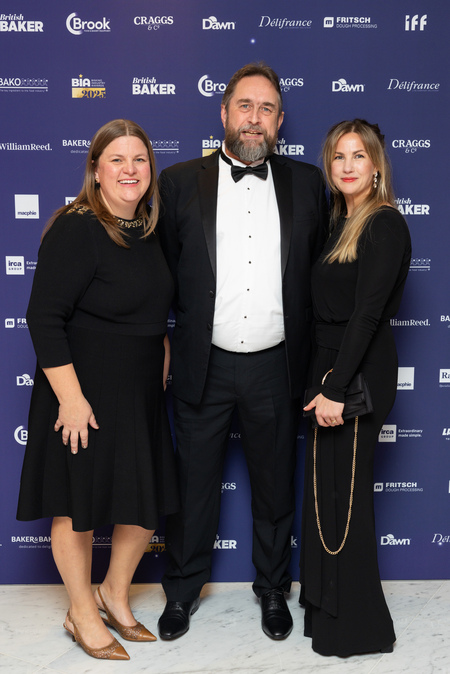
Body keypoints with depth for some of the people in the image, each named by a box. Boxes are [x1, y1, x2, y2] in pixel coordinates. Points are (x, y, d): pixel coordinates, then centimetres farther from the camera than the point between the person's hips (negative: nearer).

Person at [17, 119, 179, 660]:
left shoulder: (150, 231, 7)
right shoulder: (75, 231, -16)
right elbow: (44, 318, -19)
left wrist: (163, 361, 14)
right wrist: (71, 397, -21)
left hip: (141, 394, 8)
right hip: (86, 396, -7)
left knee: (148, 503, 12)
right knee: (78, 504, 9)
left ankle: (115, 594, 36)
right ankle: (82, 613, 30)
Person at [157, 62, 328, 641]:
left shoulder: (306, 183, 5)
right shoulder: (179, 182, 1)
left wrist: (310, 356, 4)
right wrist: (161, 347, -1)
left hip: (276, 365, 1)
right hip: (203, 365, -1)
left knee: (275, 483, 16)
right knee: (194, 482, 13)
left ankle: (273, 587, 37)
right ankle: (183, 587, 34)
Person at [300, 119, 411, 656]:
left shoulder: (385, 225, -13)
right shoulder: (339, 222, 13)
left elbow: (367, 312, -20)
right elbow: (328, 306, 10)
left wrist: (337, 388, -22)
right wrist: (324, 382, 4)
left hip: (359, 373, -8)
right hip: (329, 364, 8)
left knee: (345, 492, 1)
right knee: (325, 485, 15)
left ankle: (358, 626, 18)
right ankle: (326, 605, 32)